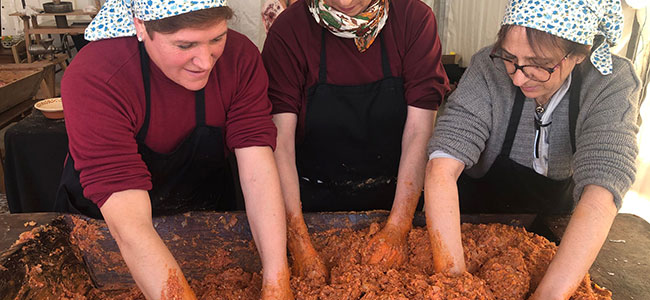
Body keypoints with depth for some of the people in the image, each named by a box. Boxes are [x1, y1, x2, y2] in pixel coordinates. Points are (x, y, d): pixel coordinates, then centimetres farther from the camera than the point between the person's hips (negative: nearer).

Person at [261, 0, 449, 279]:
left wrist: (397, 228, -18)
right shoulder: (288, 30, -13)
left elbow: (419, 133, -13)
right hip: (313, 201, -1)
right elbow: (280, 141, -17)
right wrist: (299, 243, -23)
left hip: (393, 198, 1)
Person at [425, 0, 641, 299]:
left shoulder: (612, 84, -24)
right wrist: (453, 275, -44)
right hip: (471, 219, 0)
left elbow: (601, 193, -35)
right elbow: (442, 167, -35)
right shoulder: (489, 68, -27)